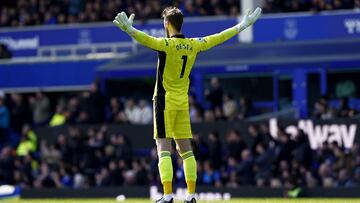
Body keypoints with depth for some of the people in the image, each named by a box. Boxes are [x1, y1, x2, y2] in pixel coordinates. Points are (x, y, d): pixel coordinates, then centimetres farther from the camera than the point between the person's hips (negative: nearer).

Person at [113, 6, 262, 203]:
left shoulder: (167, 44, -14)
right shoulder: (193, 45, 3)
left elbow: (148, 40, -34)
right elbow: (218, 37, 15)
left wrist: (129, 29, -50)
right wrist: (243, 25, 27)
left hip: (165, 101, -6)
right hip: (183, 102, 6)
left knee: (164, 149, -7)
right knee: (186, 150, 9)